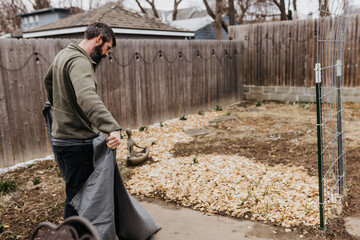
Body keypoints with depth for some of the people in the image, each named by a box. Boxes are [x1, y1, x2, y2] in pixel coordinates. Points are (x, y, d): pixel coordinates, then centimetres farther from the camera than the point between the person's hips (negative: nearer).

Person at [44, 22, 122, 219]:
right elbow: (87, 97, -39)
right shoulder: (79, 62, -20)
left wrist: (56, 104, 47)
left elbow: (48, 80, 32)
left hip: (60, 137, 10)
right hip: (76, 143, -10)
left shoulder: (64, 55, 12)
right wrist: (112, 128, -50)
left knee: (74, 192, 21)